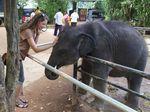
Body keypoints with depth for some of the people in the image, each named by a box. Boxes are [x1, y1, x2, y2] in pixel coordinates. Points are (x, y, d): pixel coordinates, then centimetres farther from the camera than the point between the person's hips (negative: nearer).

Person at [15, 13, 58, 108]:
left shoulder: (33, 29, 4)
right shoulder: (28, 31, -25)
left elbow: (34, 45, 2)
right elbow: (36, 49, -28)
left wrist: (38, 34, -10)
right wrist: (52, 44, -29)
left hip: (18, 56, 9)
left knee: (20, 78, 16)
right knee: (20, 79, 3)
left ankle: (20, 96, 30)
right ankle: (16, 100, 20)